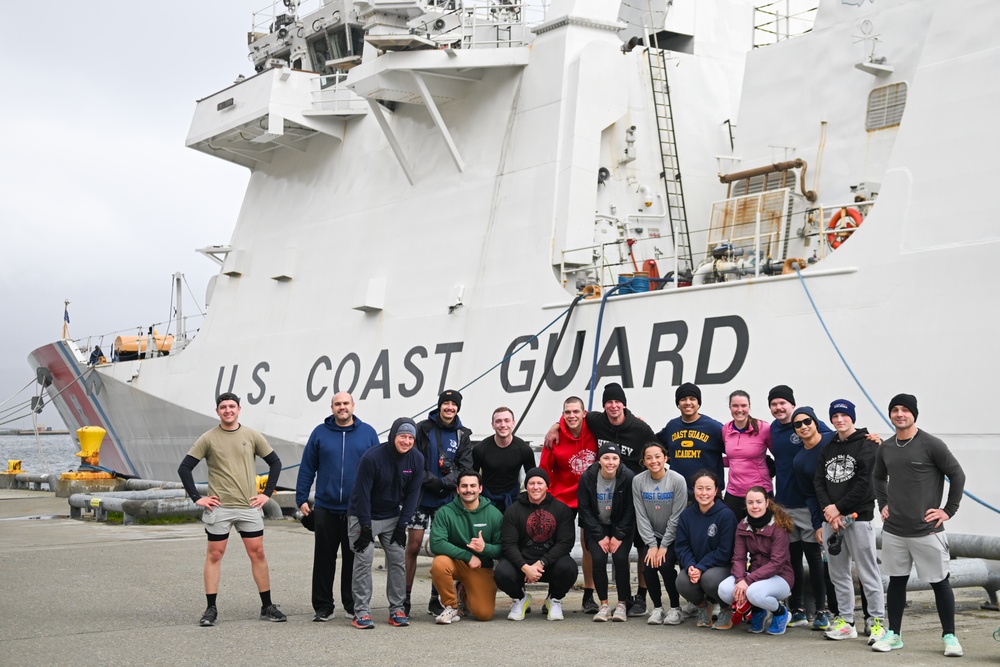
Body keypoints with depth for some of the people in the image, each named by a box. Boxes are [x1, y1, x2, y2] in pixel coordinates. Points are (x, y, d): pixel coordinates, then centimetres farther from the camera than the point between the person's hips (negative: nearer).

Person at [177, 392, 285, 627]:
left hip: (249, 507, 1)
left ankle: (267, 607, 11)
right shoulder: (208, 438, -1)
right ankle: (211, 609, 10)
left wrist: (267, 493, 4)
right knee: (214, 555, 3)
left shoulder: (251, 435, 4)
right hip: (219, 508, -1)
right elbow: (184, 468, 1)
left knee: (257, 553, 3)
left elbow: (275, 462, 12)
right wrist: (197, 498, -4)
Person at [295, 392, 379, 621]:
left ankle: (353, 604, 18)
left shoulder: (368, 433, 5)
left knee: (354, 559, 7)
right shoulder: (320, 433, 5)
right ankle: (323, 607, 13)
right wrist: (302, 499, 0)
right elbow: (307, 468, 6)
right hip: (326, 509, 0)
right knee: (324, 559, 5)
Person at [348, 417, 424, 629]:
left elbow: (412, 494, -3)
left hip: (392, 516, 4)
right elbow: (362, 493, -19)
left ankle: (396, 610, 9)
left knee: (398, 559, 0)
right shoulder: (371, 458, -24)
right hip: (363, 516, -4)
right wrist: (366, 528, -18)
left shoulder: (416, 459, -11)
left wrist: (402, 525, -7)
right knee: (364, 559, -11)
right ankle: (361, 612, -5)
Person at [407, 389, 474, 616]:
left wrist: (446, 482, -16)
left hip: (446, 501, 3)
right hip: (421, 497, -3)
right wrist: (433, 482, -16)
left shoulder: (462, 435, 8)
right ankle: (405, 599, 5)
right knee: (413, 547, -3)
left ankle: (435, 601, 15)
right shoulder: (423, 429, 0)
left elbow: (465, 468, 1)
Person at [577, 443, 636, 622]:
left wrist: (619, 536, -15)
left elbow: (631, 510, -11)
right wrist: (600, 537, -13)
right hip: (596, 527, 1)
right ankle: (604, 605, -5)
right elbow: (585, 510, -8)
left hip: (621, 527, -1)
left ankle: (622, 605, -4)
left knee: (620, 558, -20)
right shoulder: (587, 478, -13)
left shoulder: (628, 477, -16)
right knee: (598, 559, -18)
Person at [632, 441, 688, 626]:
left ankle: (676, 609, -3)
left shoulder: (677, 480, -14)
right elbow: (641, 516, -6)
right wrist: (652, 545, -13)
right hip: (651, 536, 2)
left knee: (665, 564, -23)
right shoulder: (638, 481, -6)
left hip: (673, 537, -2)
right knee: (648, 565, -20)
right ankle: (657, 608, 0)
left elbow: (676, 517, -14)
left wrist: (663, 546, -16)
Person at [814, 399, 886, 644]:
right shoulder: (828, 448, 16)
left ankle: (877, 621, 0)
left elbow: (864, 483, -12)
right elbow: (819, 481, 9)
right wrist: (828, 511, -6)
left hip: (858, 516, -6)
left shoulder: (867, 445, -3)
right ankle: (846, 620, 17)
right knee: (838, 573, 10)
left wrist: (838, 507, -11)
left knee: (867, 571, -5)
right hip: (831, 517, 6)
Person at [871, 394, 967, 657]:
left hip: (927, 530, -5)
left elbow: (957, 475, -6)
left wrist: (949, 510, -7)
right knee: (896, 581, 10)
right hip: (893, 530, 5)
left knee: (940, 582, 3)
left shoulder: (931, 445, -10)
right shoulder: (886, 448, 7)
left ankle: (949, 636, 14)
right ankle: (893, 634, 19)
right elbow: (879, 477, 25)